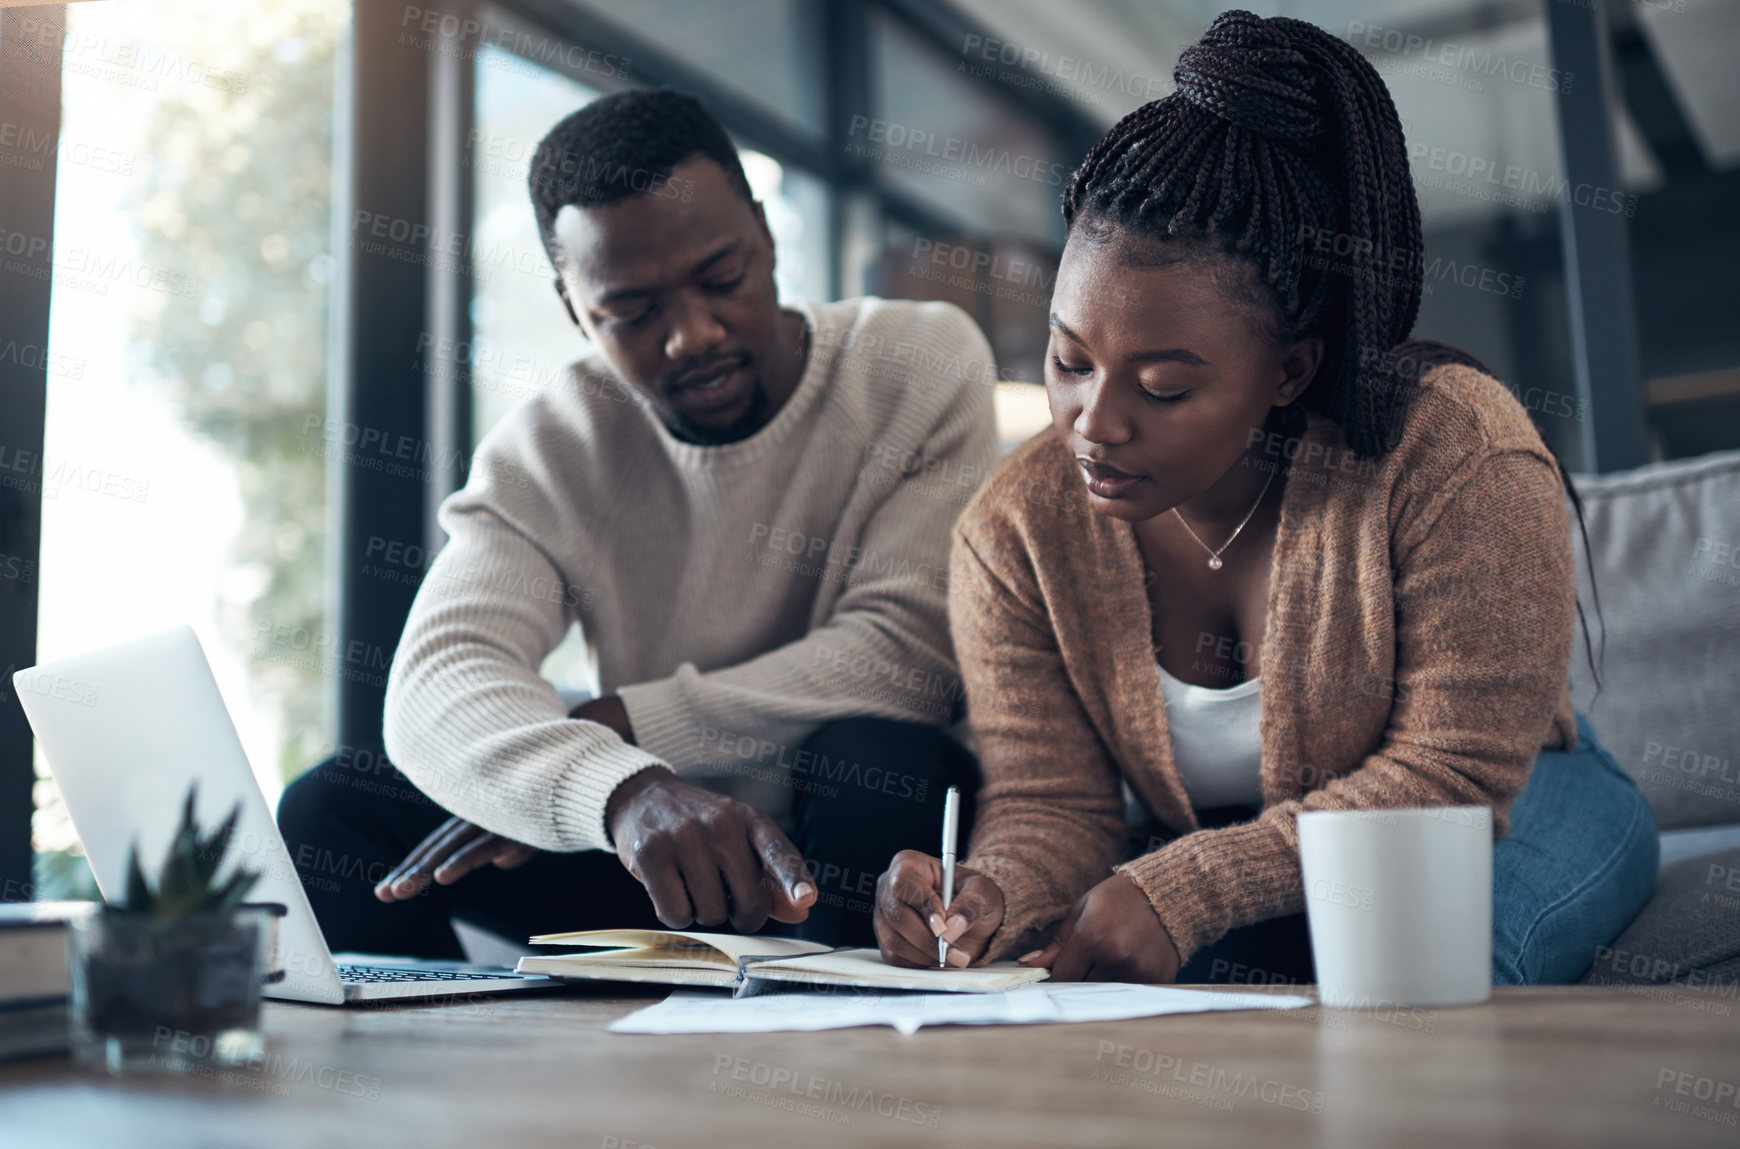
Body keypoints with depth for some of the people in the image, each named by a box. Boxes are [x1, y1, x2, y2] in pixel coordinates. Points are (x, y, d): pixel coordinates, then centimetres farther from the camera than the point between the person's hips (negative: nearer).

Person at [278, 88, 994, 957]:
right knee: (335, 807, -14)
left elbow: (905, 655, -20)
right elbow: (435, 685, -23)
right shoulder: (545, 451, -6)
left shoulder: (925, 366, -10)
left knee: (877, 756, -36)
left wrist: (616, 724, -22)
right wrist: (625, 790, -44)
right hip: (657, 856, 2)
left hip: (884, 834, -1)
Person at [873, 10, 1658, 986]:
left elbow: (1457, 771, -26)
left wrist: (1180, 892, -37)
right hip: (1213, 855, 3)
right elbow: (1051, 803, -11)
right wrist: (994, 897, -37)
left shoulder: (1452, 448, -27)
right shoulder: (1017, 529, -14)